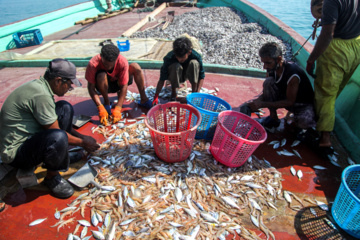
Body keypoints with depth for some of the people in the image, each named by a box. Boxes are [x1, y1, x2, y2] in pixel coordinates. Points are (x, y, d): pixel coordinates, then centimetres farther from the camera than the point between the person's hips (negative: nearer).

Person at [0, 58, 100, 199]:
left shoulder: (39, 85, 4)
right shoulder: (41, 95, -27)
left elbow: (62, 123, 14)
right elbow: (56, 132, -21)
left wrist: (81, 136, 10)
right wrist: (83, 143, -7)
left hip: (28, 137, 10)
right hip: (15, 152, -10)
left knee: (65, 108, 3)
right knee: (58, 138, -39)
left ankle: (62, 155, 8)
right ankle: (52, 177, -8)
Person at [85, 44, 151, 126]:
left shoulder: (123, 62, -30)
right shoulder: (93, 64, -32)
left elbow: (124, 86, -27)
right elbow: (91, 87, -25)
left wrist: (117, 109, -34)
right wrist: (100, 108, -36)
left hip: (118, 82, 1)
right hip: (104, 86, -1)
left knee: (135, 67, -23)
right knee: (101, 75, -37)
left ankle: (144, 99, -15)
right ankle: (106, 102, -12)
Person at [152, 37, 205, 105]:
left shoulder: (196, 56, -27)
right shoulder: (169, 58, -31)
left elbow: (201, 76, -20)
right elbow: (162, 79, -28)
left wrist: (197, 92, -31)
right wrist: (156, 97, -32)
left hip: (187, 74, 2)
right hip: (174, 77, -1)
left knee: (194, 63, -30)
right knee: (176, 66, -37)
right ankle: (173, 94, -14)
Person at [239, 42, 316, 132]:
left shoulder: (293, 75, -32)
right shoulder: (271, 69, -13)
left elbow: (290, 101, -26)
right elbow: (266, 92, -2)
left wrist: (263, 104, -31)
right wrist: (256, 101, -23)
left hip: (304, 104, -5)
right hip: (285, 97, 5)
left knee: (303, 122, -38)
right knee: (268, 82, -22)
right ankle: (273, 118, -8)